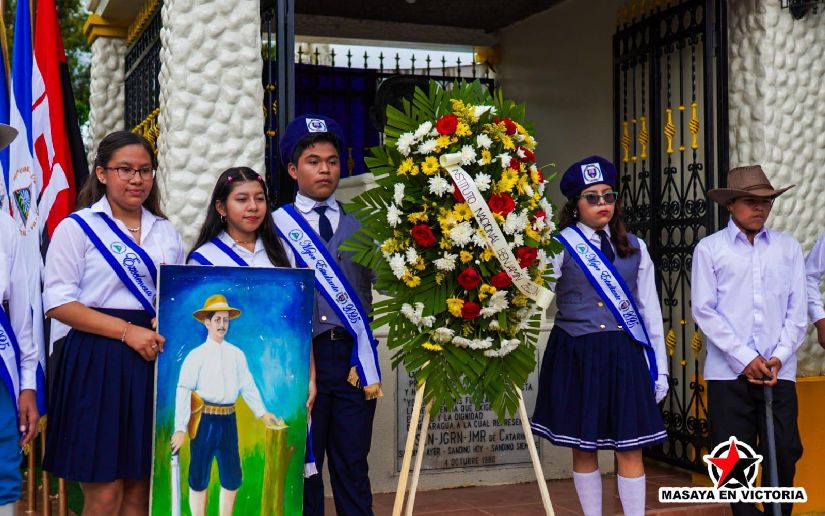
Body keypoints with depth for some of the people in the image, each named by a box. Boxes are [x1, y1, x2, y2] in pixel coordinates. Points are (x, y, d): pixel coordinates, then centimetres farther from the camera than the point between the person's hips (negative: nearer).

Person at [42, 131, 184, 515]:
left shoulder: (166, 232, 15)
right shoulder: (77, 227, 0)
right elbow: (58, 301, -7)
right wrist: (127, 331, -16)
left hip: (155, 361, 5)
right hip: (98, 363, -4)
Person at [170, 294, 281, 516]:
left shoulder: (237, 354, 8)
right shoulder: (196, 355, -4)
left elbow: (248, 386, 10)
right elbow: (183, 391, -9)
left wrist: (262, 413, 2)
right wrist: (180, 428, -15)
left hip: (228, 420, 4)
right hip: (204, 420, -4)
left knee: (232, 477, 9)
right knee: (199, 476, 4)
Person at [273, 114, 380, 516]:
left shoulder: (358, 225, 11)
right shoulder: (277, 225, 3)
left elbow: (379, 281, 6)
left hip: (354, 354, 2)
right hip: (302, 354, -2)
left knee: (352, 462, 8)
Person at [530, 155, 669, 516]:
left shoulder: (634, 248, 9)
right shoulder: (561, 246, -1)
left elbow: (650, 309, 10)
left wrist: (659, 367, 8)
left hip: (625, 354, 2)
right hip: (577, 354, -2)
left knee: (630, 447, 3)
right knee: (583, 447, 8)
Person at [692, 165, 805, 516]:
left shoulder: (789, 247, 9)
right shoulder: (709, 248, 1)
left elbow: (797, 308, 7)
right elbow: (704, 311, -4)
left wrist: (779, 357, -5)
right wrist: (745, 358, -9)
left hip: (779, 371, 2)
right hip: (729, 372, -2)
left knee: (784, 452, 3)